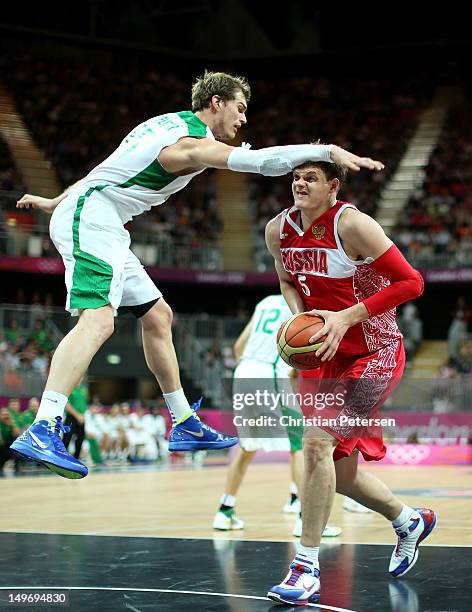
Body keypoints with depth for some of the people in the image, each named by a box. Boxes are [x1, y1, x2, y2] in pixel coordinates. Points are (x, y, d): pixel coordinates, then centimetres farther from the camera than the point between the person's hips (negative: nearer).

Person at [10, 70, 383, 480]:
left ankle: (184, 425, 20)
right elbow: (263, 161, -29)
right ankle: (42, 430, -41)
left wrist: (57, 202, 34)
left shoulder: (173, 125, 17)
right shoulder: (194, 142, -14)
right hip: (90, 219, -11)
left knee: (157, 315, 14)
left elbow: (112, 169, 26)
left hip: (91, 221, 11)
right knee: (98, 321, -28)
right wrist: (329, 151, -29)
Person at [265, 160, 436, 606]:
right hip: (325, 356, 7)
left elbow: (411, 283, -19)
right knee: (340, 474, 11)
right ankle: (410, 521, 40)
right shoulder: (278, 229, -1)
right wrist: (299, 318, -5)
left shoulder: (352, 224, -20)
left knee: (317, 440, -24)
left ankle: (307, 567, -15)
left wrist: (347, 317, -24)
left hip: (374, 355, -7)